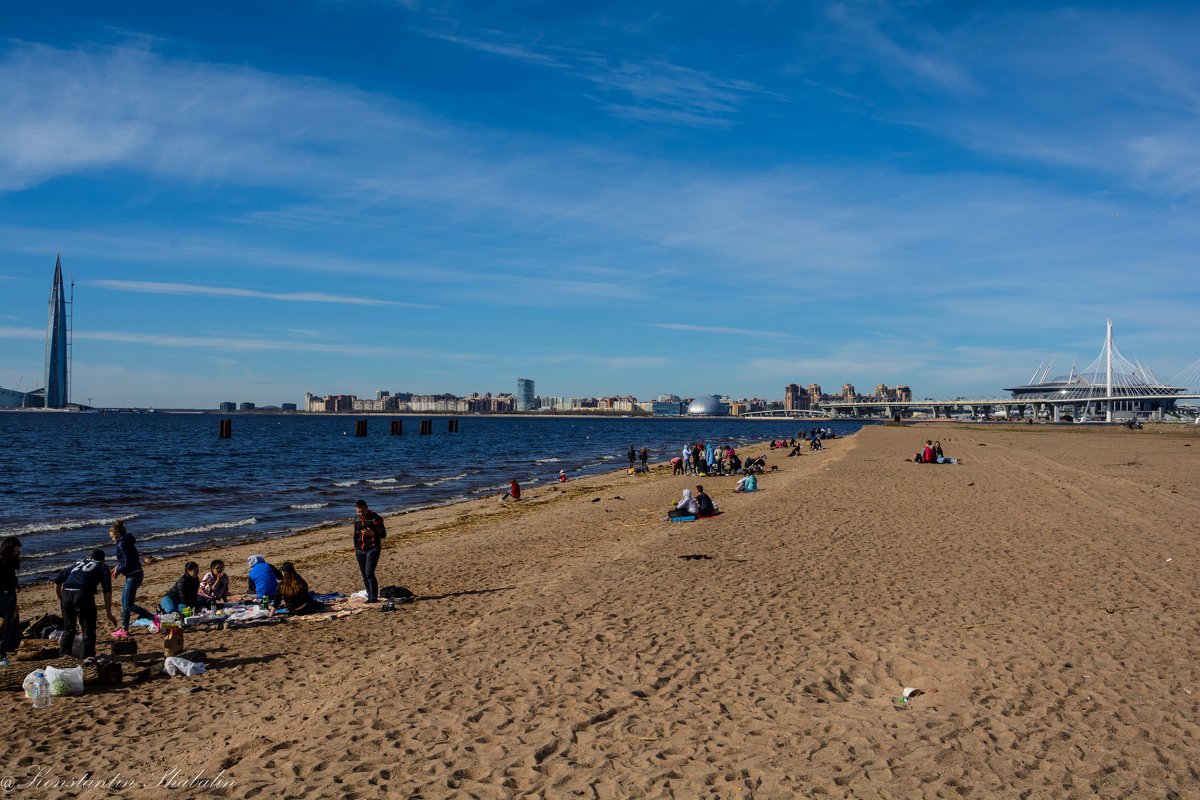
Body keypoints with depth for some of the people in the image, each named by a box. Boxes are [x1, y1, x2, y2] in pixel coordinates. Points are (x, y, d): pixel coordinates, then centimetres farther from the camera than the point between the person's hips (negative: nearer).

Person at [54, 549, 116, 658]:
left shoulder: (77, 563, 33)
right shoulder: (102, 567, 21)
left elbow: (57, 580, 24)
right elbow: (107, 590, 9)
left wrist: (60, 598, 35)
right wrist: (108, 613, 9)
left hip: (66, 593, 4)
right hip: (83, 595, -4)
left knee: (68, 628, 21)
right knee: (88, 629, 7)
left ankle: (64, 654, 19)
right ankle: (88, 656, 5)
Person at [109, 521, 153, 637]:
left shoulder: (122, 544, -16)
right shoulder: (127, 541, 14)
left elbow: (128, 563, -21)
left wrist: (118, 570, -7)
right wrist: (118, 567, 14)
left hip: (133, 576, -10)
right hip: (134, 574, 10)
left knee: (128, 605, -6)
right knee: (124, 602, 16)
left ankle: (154, 618, -8)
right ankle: (124, 629, 22)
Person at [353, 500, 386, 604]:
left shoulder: (375, 518, -8)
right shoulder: (357, 519, 12)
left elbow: (383, 534, -10)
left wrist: (371, 533, -25)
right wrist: (355, 549, 18)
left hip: (373, 549, -7)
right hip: (361, 550, 7)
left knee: (369, 573, -16)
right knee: (364, 575, 7)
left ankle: (374, 597, -13)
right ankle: (370, 596, 15)